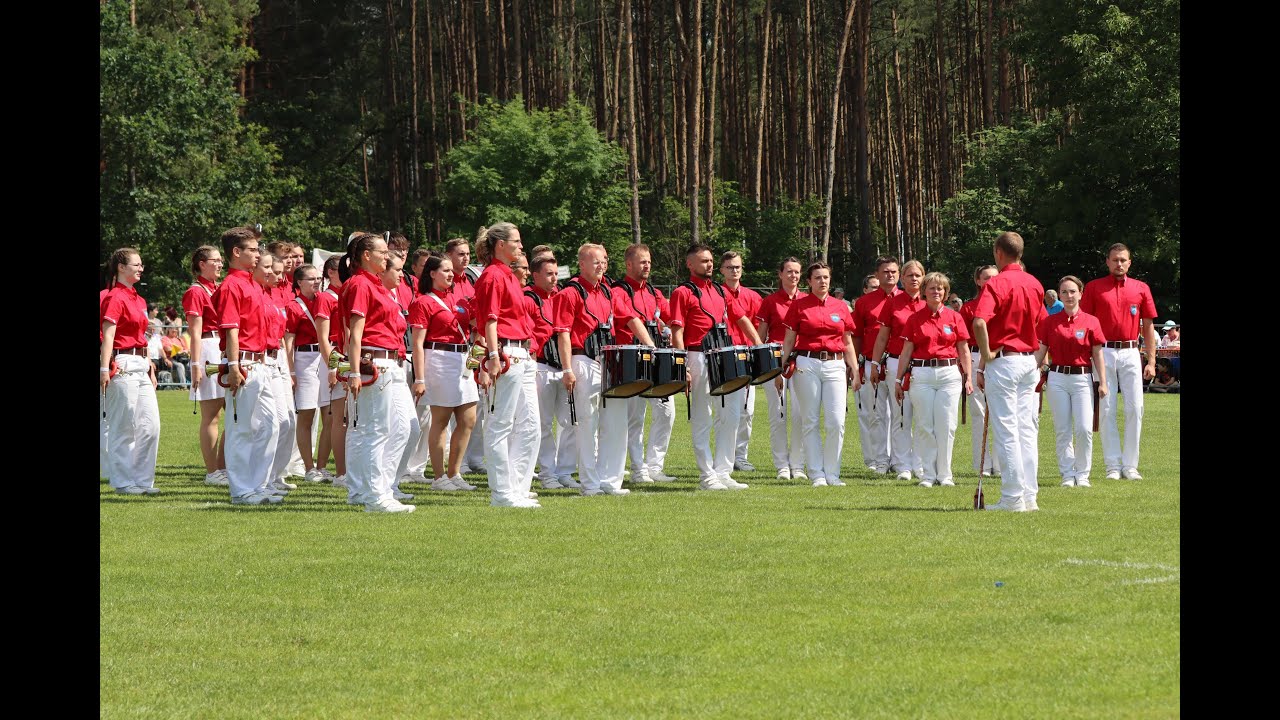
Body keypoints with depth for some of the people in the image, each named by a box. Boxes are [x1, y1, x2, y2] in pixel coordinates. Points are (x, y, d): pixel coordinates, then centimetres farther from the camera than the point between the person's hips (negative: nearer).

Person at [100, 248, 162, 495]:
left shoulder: (139, 300, 17)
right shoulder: (115, 298, -9)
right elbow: (108, 335, -16)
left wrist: (150, 367, 20)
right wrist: (105, 368, -23)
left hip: (140, 366, 9)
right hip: (122, 365, -9)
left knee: (150, 425, 5)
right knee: (124, 427, -3)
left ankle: (143, 479, 12)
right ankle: (123, 481, 4)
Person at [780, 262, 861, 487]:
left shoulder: (840, 306, 10)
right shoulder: (799, 306, 4)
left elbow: (848, 343, 15)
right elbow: (789, 341, 6)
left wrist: (855, 371, 11)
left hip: (835, 365, 2)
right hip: (807, 364, -1)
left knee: (837, 422, -7)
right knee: (809, 421, 0)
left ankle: (832, 472, 3)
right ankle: (817, 474, 6)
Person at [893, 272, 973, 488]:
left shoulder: (954, 318, 7)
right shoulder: (915, 319, 6)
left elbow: (964, 351, 9)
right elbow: (906, 351, 8)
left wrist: (968, 377, 2)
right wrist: (898, 379, 6)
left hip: (949, 373, 0)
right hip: (922, 374, 0)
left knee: (946, 426, -2)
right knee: (925, 426, 0)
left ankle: (944, 474, 5)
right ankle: (928, 474, 5)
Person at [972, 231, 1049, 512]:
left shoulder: (997, 284, -13)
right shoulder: (1034, 284, 9)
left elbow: (979, 323, -27)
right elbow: (1043, 325, 17)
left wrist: (985, 357, -16)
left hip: (1004, 361, -7)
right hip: (1029, 361, 7)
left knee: (1006, 432, -3)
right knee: (1027, 430, 10)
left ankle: (1013, 497, -4)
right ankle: (1029, 496, 11)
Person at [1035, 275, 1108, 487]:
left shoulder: (1090, 322, 1)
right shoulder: (1050, 322, 4)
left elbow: (1097, 354, 3)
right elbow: (1040, 352, 7)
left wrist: (1102, 382, -1)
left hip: (1082, 377, -1)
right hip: (1057, 377, 1)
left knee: (1084, 429, -9)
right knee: (1062, 430, 3)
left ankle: (1082, 474, 4)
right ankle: (1068, 475, 10)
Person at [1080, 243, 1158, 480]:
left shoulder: (1141, 289, 10)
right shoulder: (1093, 287, 5)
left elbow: (1148, 326, 11)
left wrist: (1151, 361, 5)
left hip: (1131, 354, 1)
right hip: (1103, 353, -1)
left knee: (1135, 409, -3)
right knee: (1107, 410, -2)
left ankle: (1130, 465, 3)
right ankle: (1113, 465, 2)